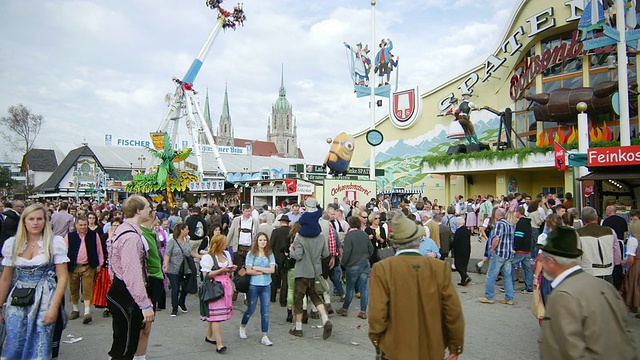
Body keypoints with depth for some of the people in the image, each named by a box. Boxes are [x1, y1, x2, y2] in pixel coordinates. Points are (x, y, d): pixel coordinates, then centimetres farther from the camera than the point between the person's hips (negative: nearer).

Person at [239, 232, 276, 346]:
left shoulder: (270, 254, 4)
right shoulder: (251, 254, -3)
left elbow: (272, 270, -7)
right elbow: (248, 271, -11)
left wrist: (257, 268, -10)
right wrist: (264, 271, -8)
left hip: (266, 286, 2)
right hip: (253, 285, -2)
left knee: (265, 312, 3)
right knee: (250, 310, 11)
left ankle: (265, 336, 11)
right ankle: (242, 327, 39)